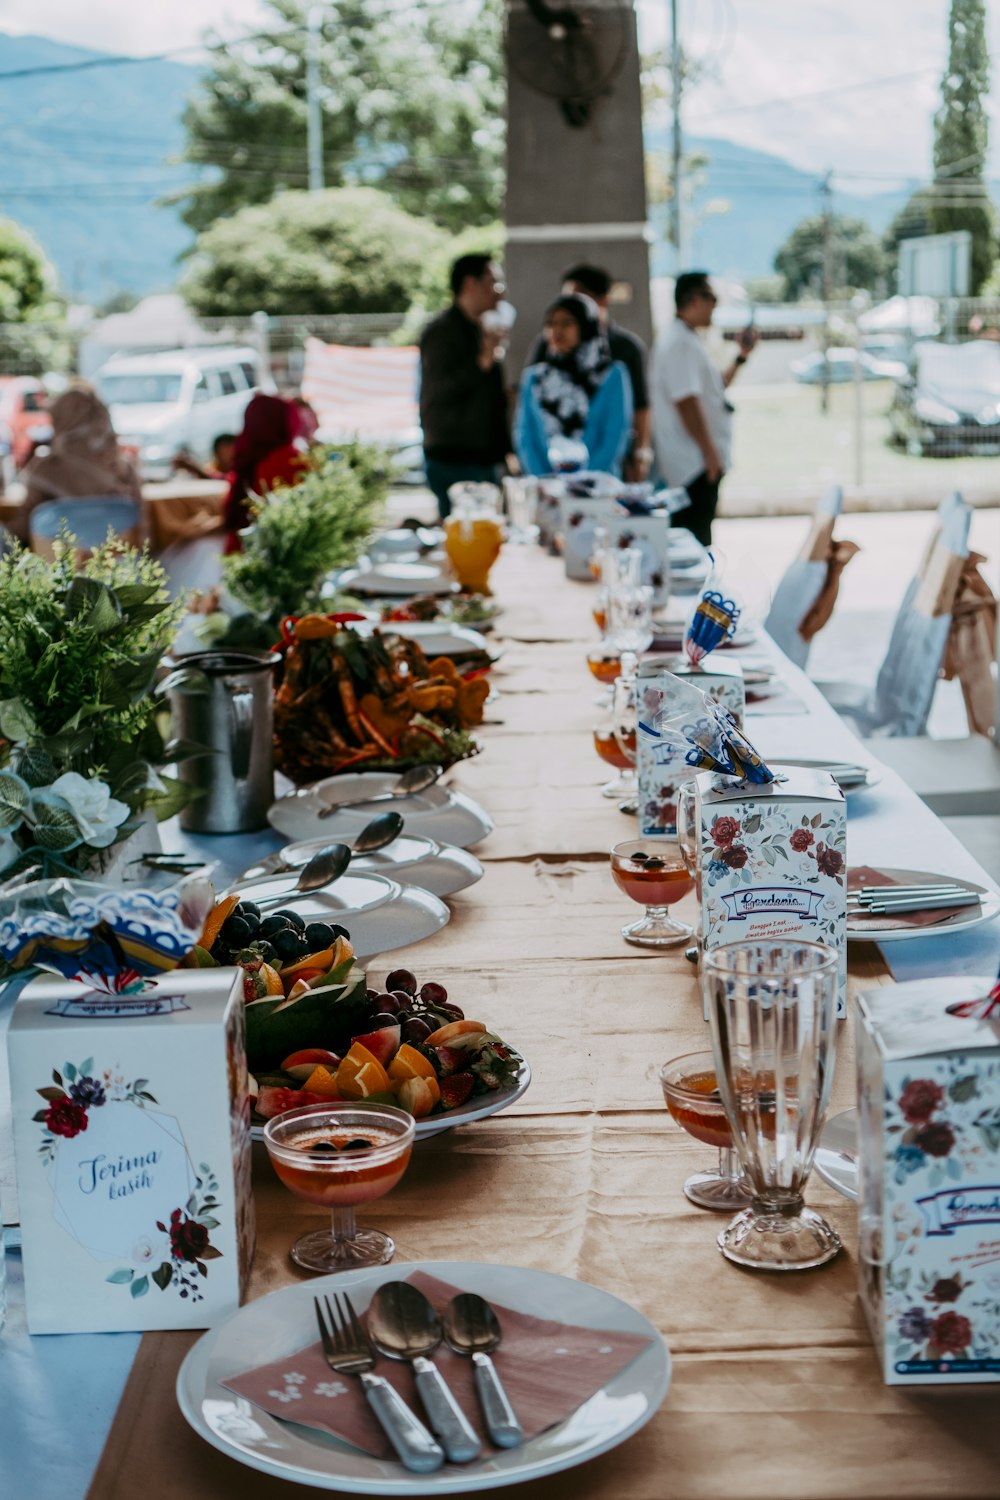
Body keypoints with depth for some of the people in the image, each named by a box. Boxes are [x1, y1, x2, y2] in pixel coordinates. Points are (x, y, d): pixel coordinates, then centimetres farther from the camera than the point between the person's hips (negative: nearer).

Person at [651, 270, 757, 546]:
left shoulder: (687, 339, 18)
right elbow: (685, 401, -23)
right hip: (694, 462, -11)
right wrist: (709, 451, -23)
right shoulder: (679, 342, -16)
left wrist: (740, 357, 18)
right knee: (695, 538, -9)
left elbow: (715, 387, 27)